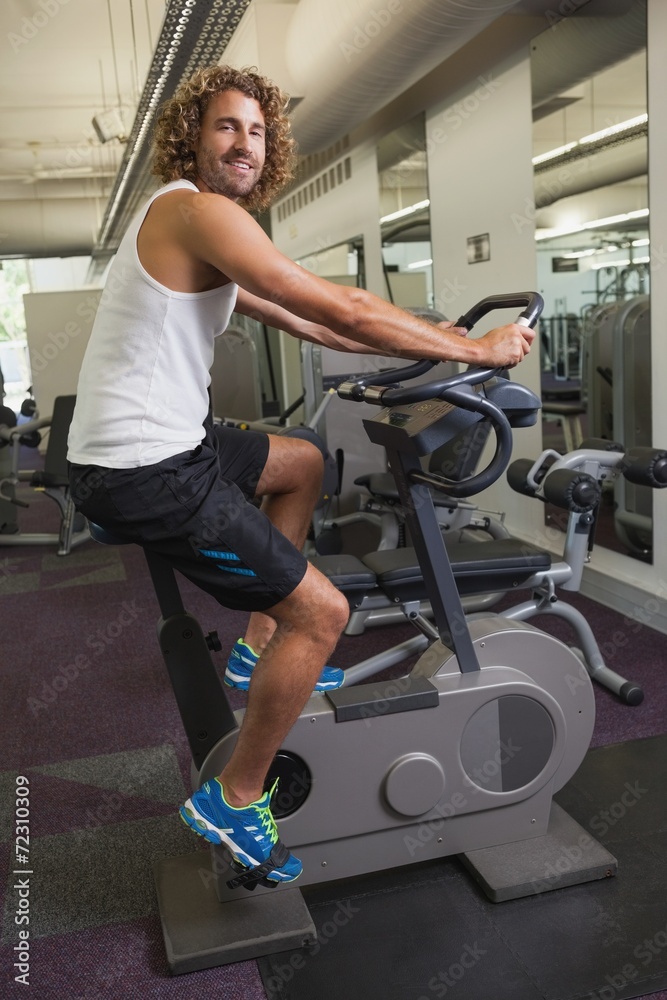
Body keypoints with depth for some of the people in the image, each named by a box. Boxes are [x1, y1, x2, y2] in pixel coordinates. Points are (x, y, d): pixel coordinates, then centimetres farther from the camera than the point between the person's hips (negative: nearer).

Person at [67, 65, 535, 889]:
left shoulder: (189, 218, 19)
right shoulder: (198, 210, -13)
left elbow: (302, 323, 20)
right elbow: (340, 310, -18)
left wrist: (436, 341, 18)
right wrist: (476, 348, -7)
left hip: (153, 446, 10)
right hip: (142, 475, -10)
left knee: (302, 463, 29)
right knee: (322, 613, -9)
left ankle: (259, 647, 30)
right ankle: (233, 801, 9)